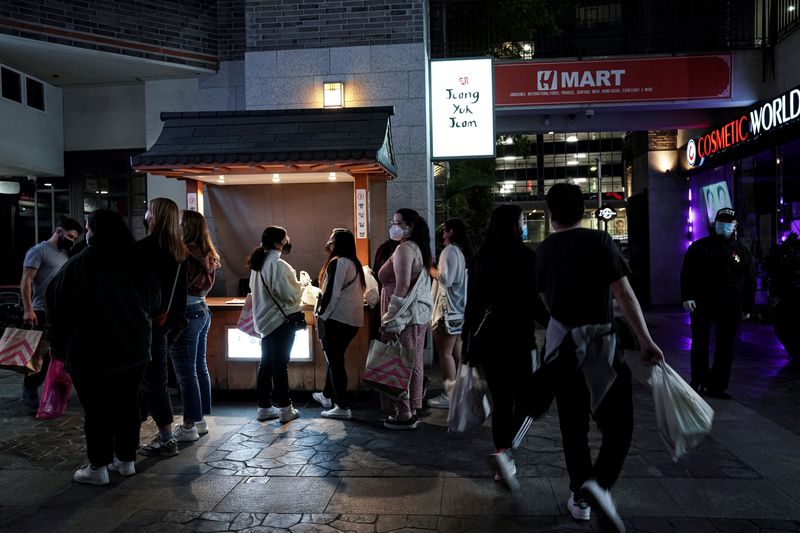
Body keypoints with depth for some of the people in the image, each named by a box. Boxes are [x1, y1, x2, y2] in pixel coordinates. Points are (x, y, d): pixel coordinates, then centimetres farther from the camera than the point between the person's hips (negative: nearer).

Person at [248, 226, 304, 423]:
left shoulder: (258, 263, 9)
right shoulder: (278, 264, -18)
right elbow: (290, 294, -19)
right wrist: (301, 285, 1)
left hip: (265, 320, 8)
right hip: (281, 319, -8)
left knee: (266, 364, 13)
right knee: (280, 365, 0)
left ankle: (264, 407, 20)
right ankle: (285, 409, 9)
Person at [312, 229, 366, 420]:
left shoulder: (337, 263, -13)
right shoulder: (354, 263, 14)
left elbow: (332, 293, -18)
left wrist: (321, 316, -13)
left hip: (337, 318, -9)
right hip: (352, 319, 9)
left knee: (335, 361, -2)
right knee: (335, 358, 22)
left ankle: (343, 407, 2)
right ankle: (328, 396, 37)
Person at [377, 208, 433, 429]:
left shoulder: (404, 248, -13)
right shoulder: (417, 248, 18)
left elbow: (402, 286, -21)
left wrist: (390, 320, -20)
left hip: (405, 316, -10)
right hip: (418, 314, 10)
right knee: (412, 363, 12)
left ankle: (404, 415, 2)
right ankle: (411, 411, 20)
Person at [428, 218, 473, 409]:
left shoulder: (450, 250, -13)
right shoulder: (462, 251, 16)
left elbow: (445, 279, -19)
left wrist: (429, 268, -5)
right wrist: (436, 268, 12)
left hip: (449, 310, -10)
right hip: (459, 308, 10)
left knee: (444, 353, -5)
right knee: (456, 352, 12)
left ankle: (449, 395, -3)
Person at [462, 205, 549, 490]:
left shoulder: (481, 257, 6)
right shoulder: (523, 256, -10)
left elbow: (472, 299, 9)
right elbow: (532, 300, -14)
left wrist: (470, 338, 16)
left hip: (486, 337, 6)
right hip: (516, 337, -6)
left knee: (500, 400, 13)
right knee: (526, 399, 5)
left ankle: (503, 466, 19)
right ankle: (505, 451, -14)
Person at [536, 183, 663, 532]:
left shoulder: (543, 250, 4)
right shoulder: (599, 241, -8)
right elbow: (624, 295, -13)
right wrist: (646, 340, -10)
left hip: (561, 341, 4)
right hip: (599, 341, -4)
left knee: (573, 424, 14)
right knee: (618, 423, 5)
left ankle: (580, 497, 20)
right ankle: (600, 483, -16)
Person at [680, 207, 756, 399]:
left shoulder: (741, 251, 7)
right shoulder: (699, 246, 2)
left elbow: (750, 281, 9)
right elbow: (687, 273, 0)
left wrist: (747, 307, 5)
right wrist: (687, 296, -10)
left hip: (730, 307, 2)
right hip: (702, 304, -1)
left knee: (725, 347, 4)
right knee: (699, 344, 5)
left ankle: (717, 385, 13)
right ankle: (698, 382, 17)